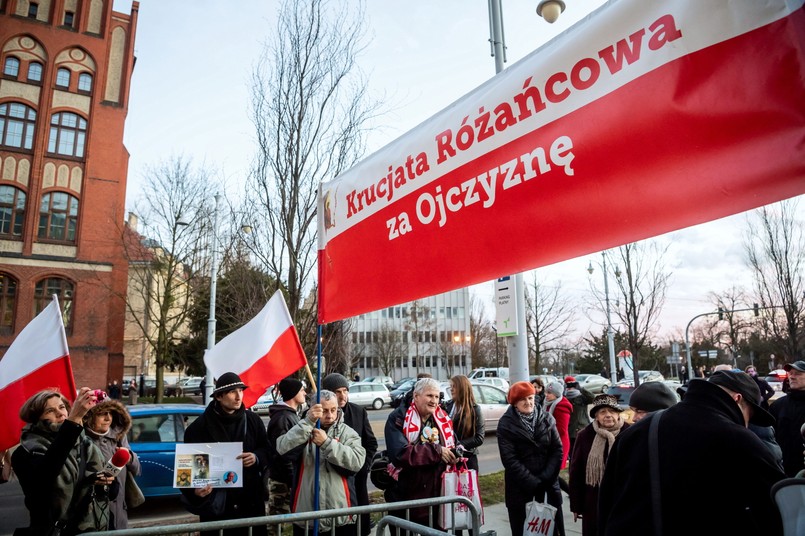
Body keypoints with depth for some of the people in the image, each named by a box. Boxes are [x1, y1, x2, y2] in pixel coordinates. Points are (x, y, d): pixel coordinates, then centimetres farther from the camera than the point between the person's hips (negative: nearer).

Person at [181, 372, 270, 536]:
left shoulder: (253, 420, 4)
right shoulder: (200, 426, -5)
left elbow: (267, 451, 13)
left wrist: (257, 458, -9)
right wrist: (195, 489, -21)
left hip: (250, 500, 3)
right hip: (215, 503, -3)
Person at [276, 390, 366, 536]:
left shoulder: (347, 432, 3)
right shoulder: (303, 431, 4)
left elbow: (357, 461, -14)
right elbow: (283, 449, -16)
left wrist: (327, 443, -19)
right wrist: (308, 421, -24)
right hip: (306, 518, 1)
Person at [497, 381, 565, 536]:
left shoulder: (546, 418, 2)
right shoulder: (506, 424, -7)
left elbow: (557, 449, 0)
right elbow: (509, 459, -12)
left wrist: (546, 478, -10)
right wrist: (532, 482, -16)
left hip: (548, 483, 2)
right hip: (520, 486, -2)